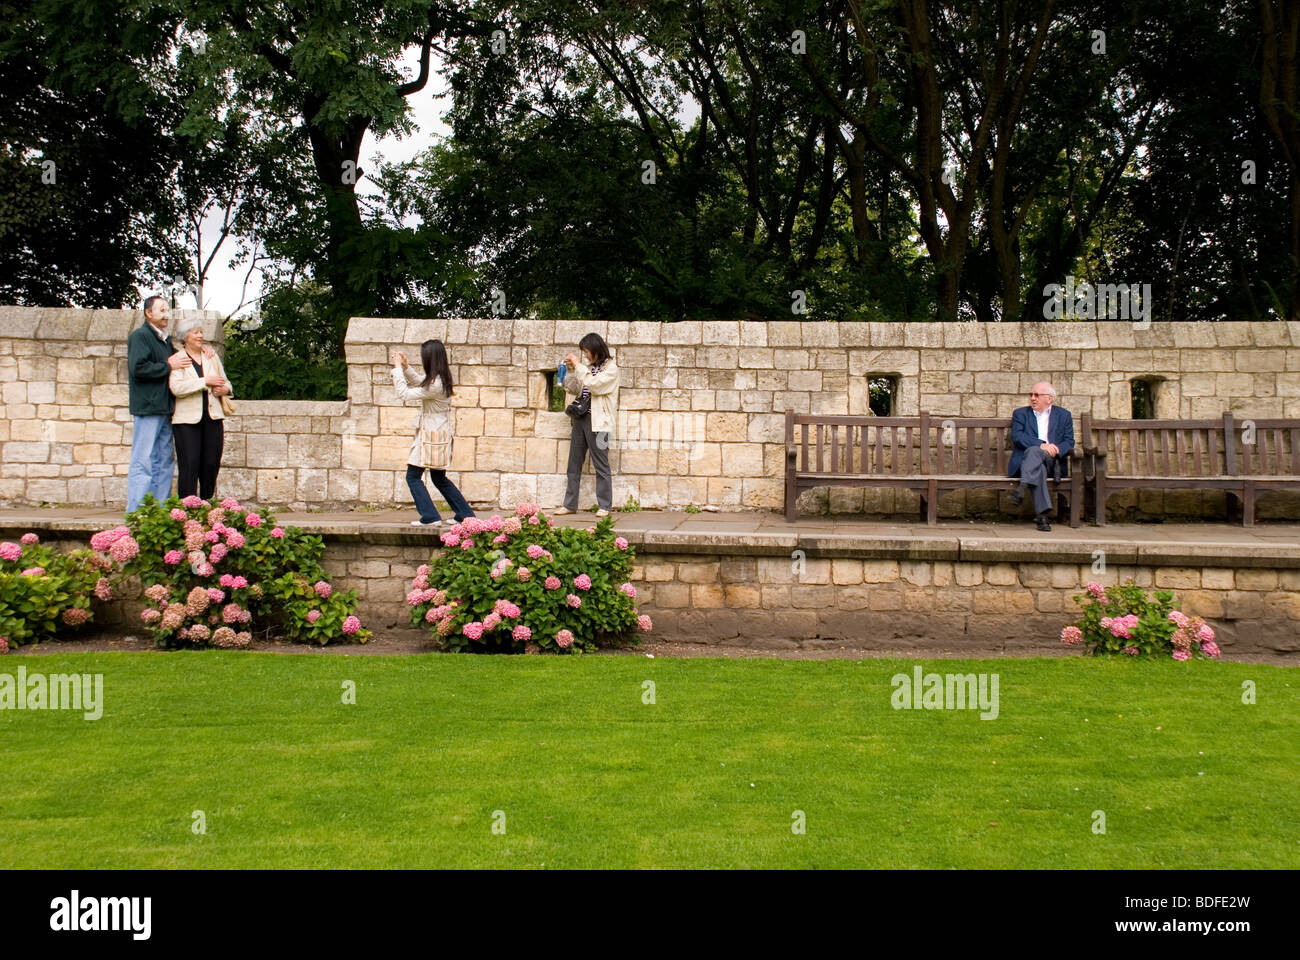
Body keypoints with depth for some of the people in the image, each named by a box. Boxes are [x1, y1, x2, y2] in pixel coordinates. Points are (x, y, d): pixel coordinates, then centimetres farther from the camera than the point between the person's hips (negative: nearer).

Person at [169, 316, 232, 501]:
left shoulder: (212, 357, 17)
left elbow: (225, 383, 25)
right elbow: (176, 387, -14)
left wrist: (224, 389, 1)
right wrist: (205, 382, -15)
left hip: (213, 417, 5)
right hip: (187, 419, -4)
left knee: (211, 464, 3)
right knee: (189, 465, -8)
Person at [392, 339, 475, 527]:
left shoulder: (435, 385, -23)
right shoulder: (442, 377, 5)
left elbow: (405, 393, -18)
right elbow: (420, 383, 23)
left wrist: (397, 369, -9)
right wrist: (405, 367, 12)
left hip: (431, 436, -9)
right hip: (441, 434, 9)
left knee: (413, 476, -2)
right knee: (439, 478, 19)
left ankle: (431, 517, -7)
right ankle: (465, 514, 21)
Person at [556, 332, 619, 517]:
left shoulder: (610, 368, -5)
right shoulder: (588, 366, 16)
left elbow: (594, 384, -20)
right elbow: (572, 389, 18)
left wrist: (578, 366, -13)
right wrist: (570, 369, 4)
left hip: (597, 421, -7)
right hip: (581, 418, 7)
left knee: (601, 465, -3)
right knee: (574, 464, 8)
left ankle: (604, 506, 2)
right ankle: (570, 504, 13)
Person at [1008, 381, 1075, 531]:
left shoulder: (1064, 415, 21)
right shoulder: (1021, 414, 19)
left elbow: (1069, 442, 10)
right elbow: (1017, 437, 0)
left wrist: (1056, 449, -15)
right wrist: (1041, 445, -17)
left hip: (1052, 461, 0)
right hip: (1026, 460, 0)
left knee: (1033, 451, -36)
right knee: (1038, 468, -38)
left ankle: (1022, 487, -57)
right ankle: (1041, 514, -51)